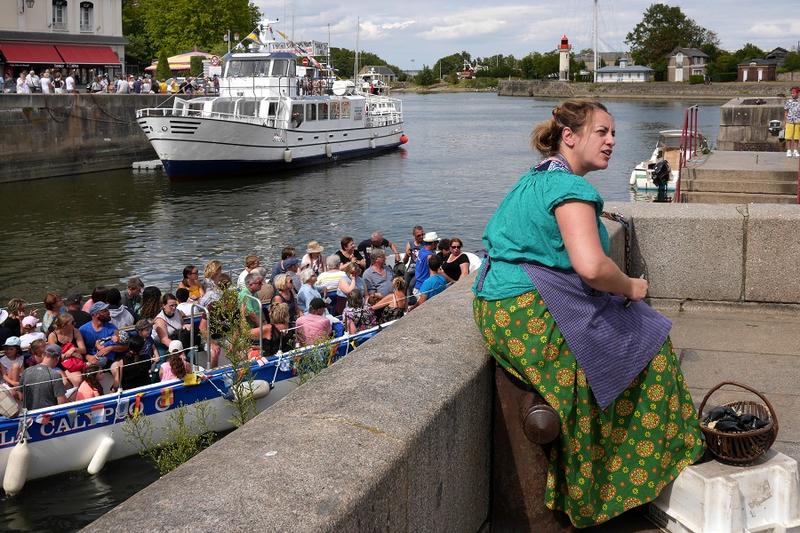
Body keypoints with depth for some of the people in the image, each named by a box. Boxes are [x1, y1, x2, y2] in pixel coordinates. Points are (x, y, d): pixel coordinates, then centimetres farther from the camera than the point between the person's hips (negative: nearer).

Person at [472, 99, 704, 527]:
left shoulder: (533, 180, 17)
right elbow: (590, 266, -29)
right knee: (649, 344, 6)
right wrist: (630, 288, -7)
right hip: (532, 318, -10)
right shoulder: (570, 187, -15)